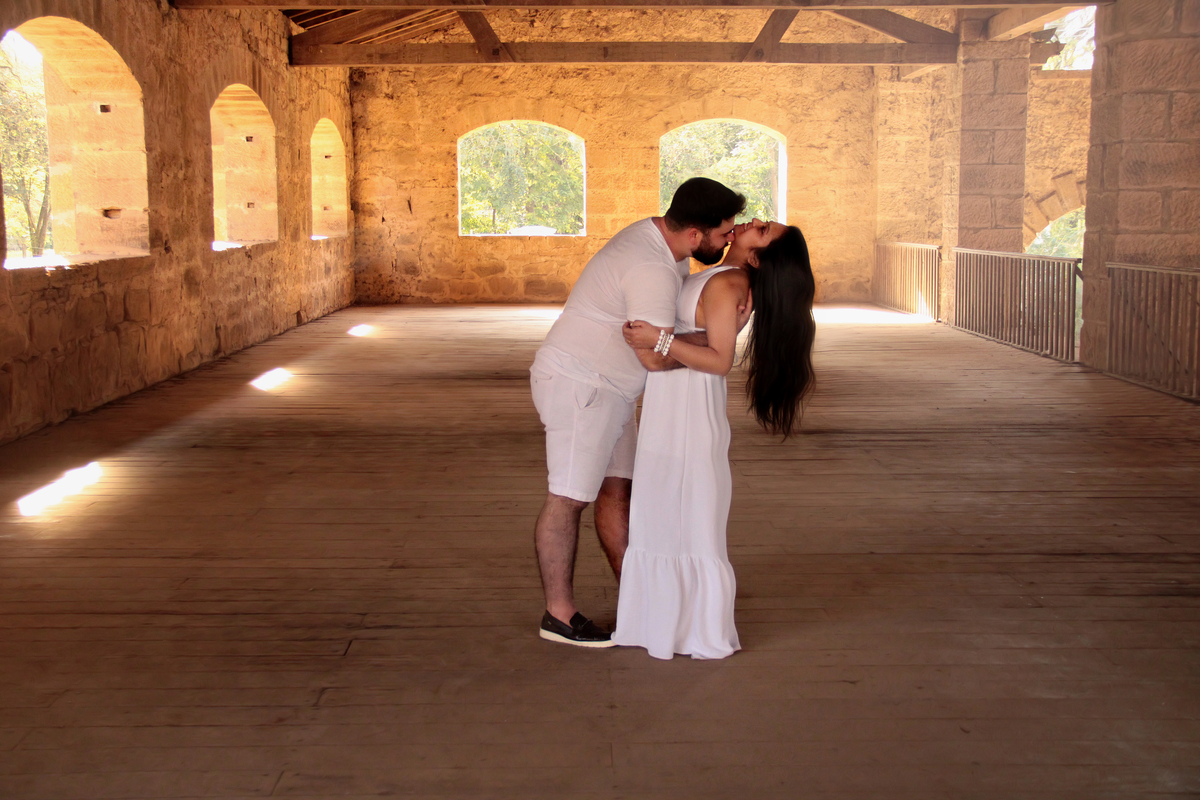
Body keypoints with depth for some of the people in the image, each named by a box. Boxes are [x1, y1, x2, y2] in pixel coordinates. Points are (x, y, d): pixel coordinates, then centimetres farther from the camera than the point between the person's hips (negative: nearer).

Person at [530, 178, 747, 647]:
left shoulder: (660, 236, 6)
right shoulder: (651, 269, -25)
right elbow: (657, 355, -30)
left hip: (606, 389, 10)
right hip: (577, 384, -10)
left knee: (617, 489, 12)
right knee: (569, 497, -3)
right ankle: (559, 615, 5)